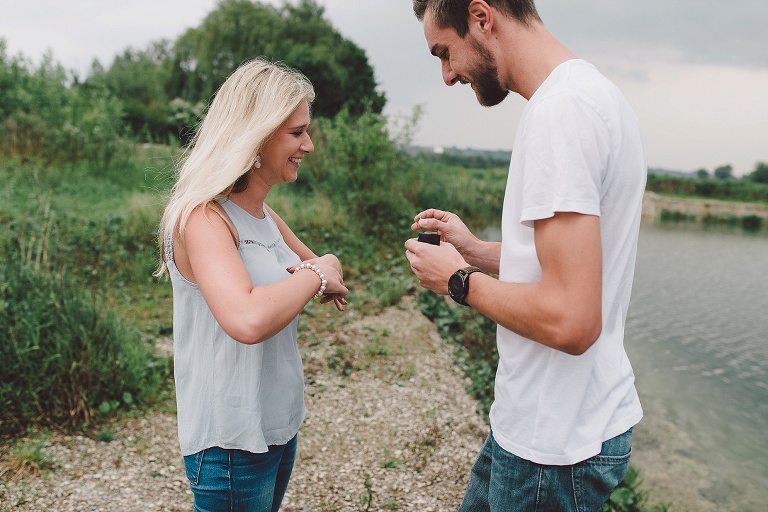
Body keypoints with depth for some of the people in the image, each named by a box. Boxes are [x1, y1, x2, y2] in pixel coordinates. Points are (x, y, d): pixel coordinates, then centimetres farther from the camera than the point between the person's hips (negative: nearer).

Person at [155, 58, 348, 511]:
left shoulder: (263, 215, 5)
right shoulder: (203, 217, -21)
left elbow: (324, 266, 15)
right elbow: (248, 320, -38)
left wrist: (327, 275, -9)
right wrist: (317, 274, -22)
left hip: (279, 424, 8)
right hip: (232, 440, -8)